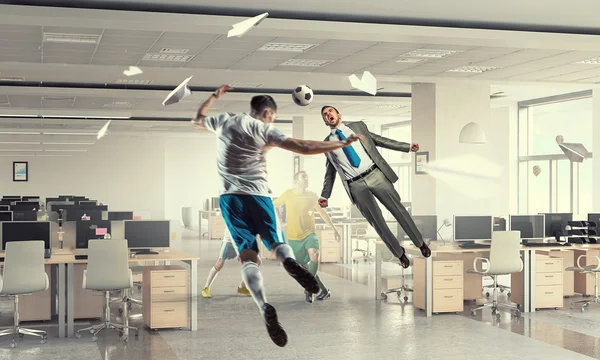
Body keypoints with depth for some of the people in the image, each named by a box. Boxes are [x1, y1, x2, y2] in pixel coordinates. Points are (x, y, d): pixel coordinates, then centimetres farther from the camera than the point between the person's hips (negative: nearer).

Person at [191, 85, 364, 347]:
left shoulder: (224, 120, 10)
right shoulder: (265, 131, -2)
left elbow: (196, 121, 31)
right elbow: (305, 148, -11)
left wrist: (215, 96, 42)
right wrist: (344, 143, -6)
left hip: (229, 197, 3)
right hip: (257, 196, -2)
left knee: (247, 255, -4)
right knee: (277, 243, 10)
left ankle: (264, 307, -29)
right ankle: (290, 262, -29)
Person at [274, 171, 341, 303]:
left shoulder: (312, 196, -1)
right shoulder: (288, 194, -3)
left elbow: (323, 213, 9)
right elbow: (274, 205, 12)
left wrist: (334, 229, 8)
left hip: (309, 234, -1)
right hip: (294, 237, 1)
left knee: (314, 255, -29)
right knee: (304, 266, 3)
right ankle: (324, 290, 20)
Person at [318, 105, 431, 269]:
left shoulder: (357, 126, 8)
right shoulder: (326, 143, 10)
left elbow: (379, 140, 10)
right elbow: (330, 170, 15)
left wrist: (407, 147, 4)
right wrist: (325, 195, 11)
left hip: (376, 175, 0)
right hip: (356, 186, 0)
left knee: (398, 210, 5)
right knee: (377, 222, 0)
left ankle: (420, 243, 24)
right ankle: (400, 254, 17)